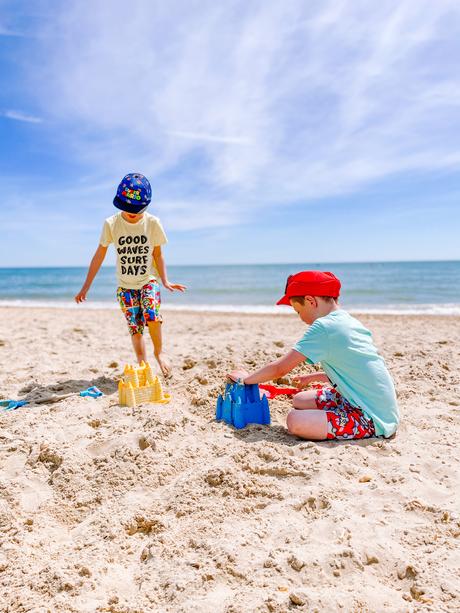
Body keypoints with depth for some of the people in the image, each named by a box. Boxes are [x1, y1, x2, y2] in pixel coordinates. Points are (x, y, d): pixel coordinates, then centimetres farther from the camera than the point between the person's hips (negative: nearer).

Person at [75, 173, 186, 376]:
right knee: (135, 327, -3)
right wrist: (86, 287, -2)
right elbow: (99, 255, -3)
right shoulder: (111, 224, -9)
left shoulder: (153, 223, -9)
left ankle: (159, 351, -2)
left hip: (149, 280, -1)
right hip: (125, 285, 1)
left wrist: (165, 281, -6)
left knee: (151, 314, -26)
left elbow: (157, 254, 2)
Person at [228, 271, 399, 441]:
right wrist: (315, 377, 29)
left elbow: (280, 369, -13)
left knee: (295, 420, -22)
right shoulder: (350, 321, 8)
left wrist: (245, 379, 3)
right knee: (300, 400, 14)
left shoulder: (324, 326, -18)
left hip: (374, 420, -9)